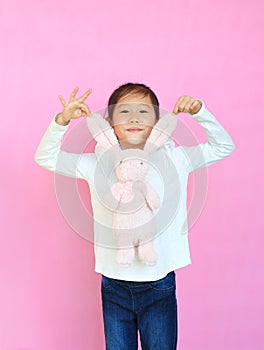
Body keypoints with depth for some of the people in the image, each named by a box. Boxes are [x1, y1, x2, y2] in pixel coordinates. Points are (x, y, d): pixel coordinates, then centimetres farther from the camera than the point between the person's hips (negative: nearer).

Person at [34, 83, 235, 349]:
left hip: (160, 285, 0)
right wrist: (62, 120, -17)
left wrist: (199, 112, -13)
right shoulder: (98, 164, -2)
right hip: (114, 286, 1)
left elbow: (224, 147, 2)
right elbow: (45, 157, -1)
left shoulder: (173, 159, -3)